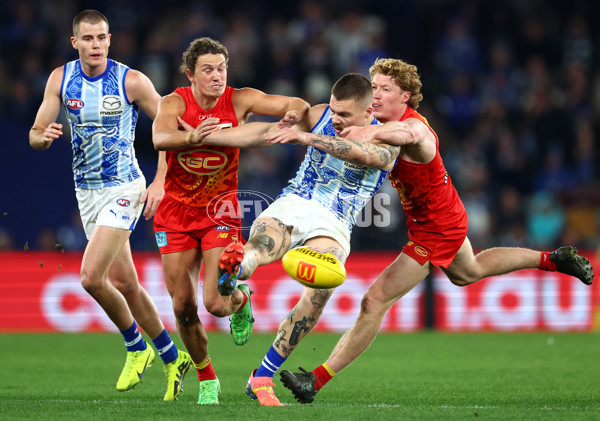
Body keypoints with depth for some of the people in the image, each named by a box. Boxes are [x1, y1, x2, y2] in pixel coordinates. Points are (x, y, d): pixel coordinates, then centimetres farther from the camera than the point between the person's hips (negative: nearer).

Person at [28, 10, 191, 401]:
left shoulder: (133, 81, -11)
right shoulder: (60, 79, 0)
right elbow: (35, 135, 2)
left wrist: (159, 182, -10)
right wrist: (44, 137, -23)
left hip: (123, 188, -5)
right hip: (86, 192, 5)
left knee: (91, 276, -19)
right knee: (125, 284, 9)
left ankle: (136, 348, 2)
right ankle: (173, 358, 24)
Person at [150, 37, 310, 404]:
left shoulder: (239, 100, -8)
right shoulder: (175, 102, -11)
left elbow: (298, 105, -9)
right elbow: (160, 137, -32)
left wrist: (293, 113, -34)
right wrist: (192, 137, -53)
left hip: (221, 213, -1)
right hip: (176, 213, 1)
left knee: (216, 303, -15)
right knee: (184, 307, 0)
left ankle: (241, 301, 24)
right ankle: (207, 380, 22)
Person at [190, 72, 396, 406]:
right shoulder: (321, 116, 10)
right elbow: (266, 133, 13)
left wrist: (307, 137, -33)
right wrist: (202, 138, 10)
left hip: (333, 226, -3)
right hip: (293, 204, 3)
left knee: (322, 288, -29)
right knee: (260, 246, -34)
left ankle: (262, 378, -23)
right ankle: (235, 268, -70)